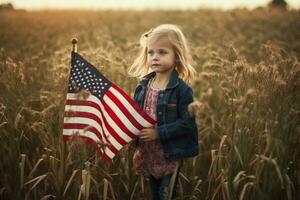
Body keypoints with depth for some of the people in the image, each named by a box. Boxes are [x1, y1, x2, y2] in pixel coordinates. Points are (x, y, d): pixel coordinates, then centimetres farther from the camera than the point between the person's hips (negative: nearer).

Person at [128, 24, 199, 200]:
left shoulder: (182, 89, -16)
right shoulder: (143, 85, 2)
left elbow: (188, 123, -20)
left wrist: (158, 132, -25)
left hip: (170, 154, -6)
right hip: (148, 152, 6)